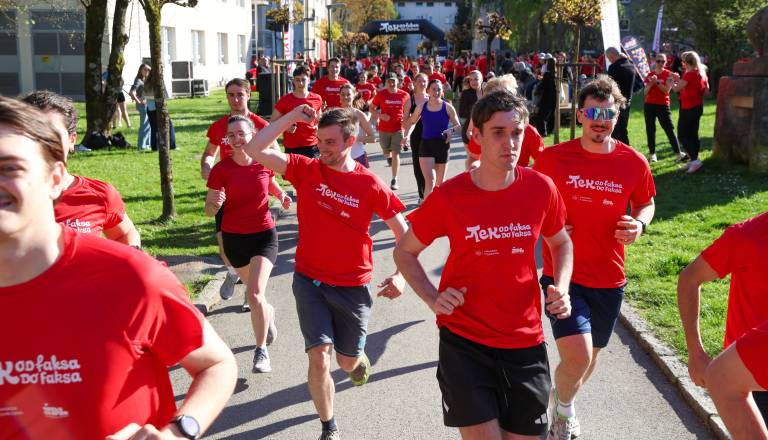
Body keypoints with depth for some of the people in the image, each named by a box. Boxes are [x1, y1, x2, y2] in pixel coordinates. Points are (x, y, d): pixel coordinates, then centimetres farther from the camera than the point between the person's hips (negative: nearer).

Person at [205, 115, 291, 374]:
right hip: (234, 238, 2)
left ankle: (261, 349, 3)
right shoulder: (221, 170, -11)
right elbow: (209, 210, -11)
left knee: (254, 295, -17)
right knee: (254, 291, 19)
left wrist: (281, 196, 0)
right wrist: (215, 204, -31)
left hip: (264, 235, -1)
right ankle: (268, 313, 56)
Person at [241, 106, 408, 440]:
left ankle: (357, 355, 56)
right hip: (309, 281, 0)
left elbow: (403, 232, -2)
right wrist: (292, 117, -16)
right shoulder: (306, 169, -5)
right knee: (320, 359, -12)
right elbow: (255, 150, -14)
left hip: (352, 287, 0)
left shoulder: (371, 185, -10)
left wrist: (401, 275, -14)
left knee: (348, 362, 15)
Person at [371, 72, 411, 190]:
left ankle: (394, 180, -3)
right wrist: (380, 115, -15)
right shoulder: (381, 94, -4)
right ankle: (388, 156, 55)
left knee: (396, 153, -8)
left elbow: (407, 111, 9)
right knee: (386, 152, 16)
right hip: (384, 128, 1)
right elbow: (372, 108, 3)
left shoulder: (404, 95, -3)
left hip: (398, 128, -1)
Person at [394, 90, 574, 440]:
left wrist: (561, 288, -4)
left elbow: (561, 243, 13)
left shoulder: (541, 188, -5)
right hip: (464, 343, -2)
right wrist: (431, 297, -13)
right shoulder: (448, 197, -11)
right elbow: (405, 252, 3)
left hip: (525, 343, 3)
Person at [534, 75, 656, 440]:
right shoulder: (552, 157, -9)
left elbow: (646, 204, 13)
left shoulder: (634, 163, -4)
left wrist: (639, 224, -9)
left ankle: (563, 401, 51)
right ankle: (564, 410, 16)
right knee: (578, 355, -18)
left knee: (592, 355, 20)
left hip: (609, 278, 4)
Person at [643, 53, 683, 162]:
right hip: (649, 105, 3)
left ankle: (678, 153, -3)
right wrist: (651, 83, -14)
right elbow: (646, 92, 2)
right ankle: (652, 154, 11)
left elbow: (666, 90, -13)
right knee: (650, 130, 5)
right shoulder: (650, 75, 7)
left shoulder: (668, 74, -2)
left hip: (663, 105, -3)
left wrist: (657, 82, -21)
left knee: (669, 129, -6)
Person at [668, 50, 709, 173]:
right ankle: (693, 160, 17)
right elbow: (706, 91, 15)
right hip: (698, 107, 9)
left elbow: (676, 89, -16)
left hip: (688, 109, -9)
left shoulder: (690, 74, -18)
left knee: (683, 135, -4)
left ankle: (695, 160, -13)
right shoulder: (702, 73, 9)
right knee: (693, 134, 14)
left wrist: (671, 82, 7)